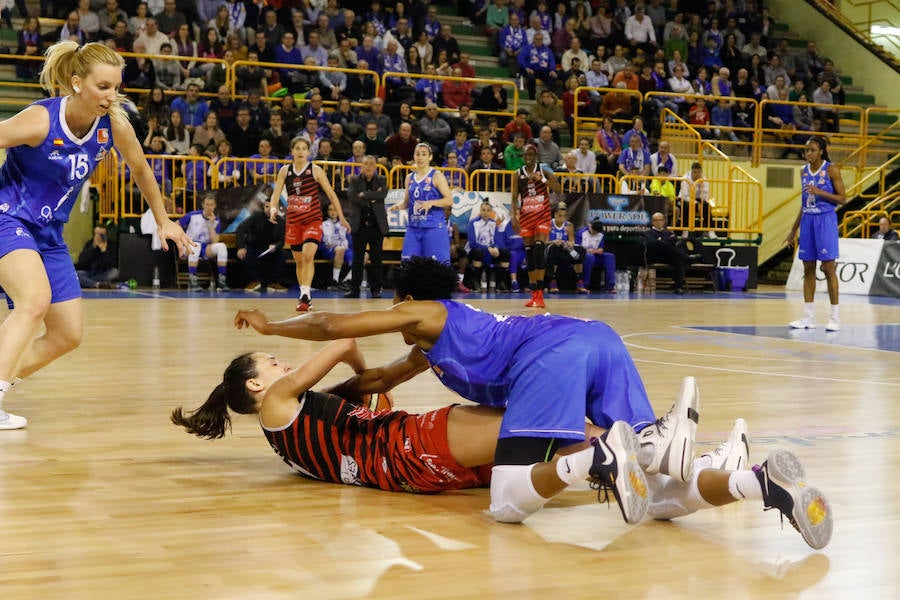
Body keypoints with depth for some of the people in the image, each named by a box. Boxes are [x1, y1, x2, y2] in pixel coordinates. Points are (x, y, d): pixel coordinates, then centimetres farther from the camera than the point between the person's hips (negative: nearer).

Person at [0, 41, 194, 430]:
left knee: (67, 336, 6)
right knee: (36, 300, -33)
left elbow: (140, 169, 11)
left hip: (50, 233, 7)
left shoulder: (114, 125, -8)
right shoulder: (40, 120, -23)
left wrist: (163, 221, 19)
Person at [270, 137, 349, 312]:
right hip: (293, 220, 3)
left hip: (313, 219, -3)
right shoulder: (285, 171, 3)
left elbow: (331, 194, 0)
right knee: (299, 260, 10)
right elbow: (276, 193, -1)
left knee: (308, 255, -23)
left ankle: (306, 294, -24)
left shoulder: (315, 170, -4)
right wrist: (273, 209, -22)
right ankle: (305, 297, 23)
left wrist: (341, 217, -2)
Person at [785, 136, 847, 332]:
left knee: (828, 268, -5)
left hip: (825, 220, -6)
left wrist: (820, 192, -21)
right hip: (808, 220, 6)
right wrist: (793, 230, 17)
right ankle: (808, 317, 10)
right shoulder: (804, 171, 11)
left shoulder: (831, 170, -6)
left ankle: (835, 317, 0)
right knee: (808, 269, 6)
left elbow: (843, 199, -8)